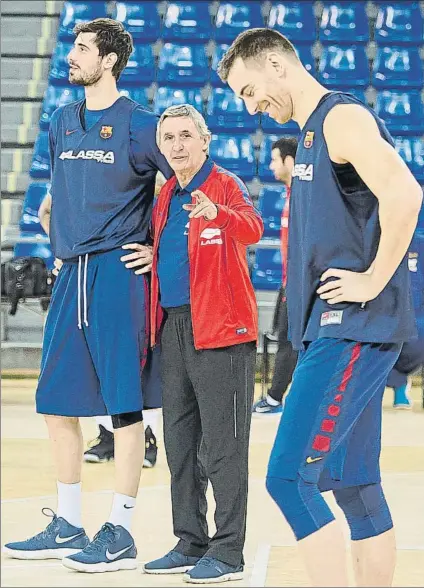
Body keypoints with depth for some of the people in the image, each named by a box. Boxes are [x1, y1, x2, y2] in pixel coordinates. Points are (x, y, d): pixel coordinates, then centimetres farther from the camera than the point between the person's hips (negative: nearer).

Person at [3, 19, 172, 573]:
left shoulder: (139, 124, -7)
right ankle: (67, 527, 20)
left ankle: (120, 534, 2)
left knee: (123, 403, -4)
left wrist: (160, 248, -5)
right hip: (71, 273, 7)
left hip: (118, 272, -7)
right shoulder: (62, 121, 13)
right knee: (56, 401, 9)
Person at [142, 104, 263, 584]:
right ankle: (191, 544, 22)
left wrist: (218, 213, -46)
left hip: (220, 327, -8)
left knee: (222, 444, -6)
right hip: (172, 327, 8)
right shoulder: (165, 197, 14)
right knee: (179, 441, 12)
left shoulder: (226, 185, -7)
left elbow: (252, 229, -28)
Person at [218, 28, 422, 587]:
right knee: (353, 482, 11)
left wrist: (374, 281, -20)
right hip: (330, 331, 10)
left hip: (353, 332, -10)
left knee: (288, 478, -14)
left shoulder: (344, 117, -11)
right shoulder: (313, 131, 20)